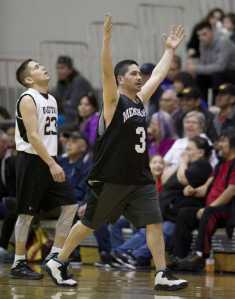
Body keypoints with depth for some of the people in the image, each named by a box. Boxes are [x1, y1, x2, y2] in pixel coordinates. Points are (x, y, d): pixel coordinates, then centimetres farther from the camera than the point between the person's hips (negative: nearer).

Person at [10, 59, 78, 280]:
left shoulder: (51, 100, 15)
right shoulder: (28, 99, -12)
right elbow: (33, 136, -19)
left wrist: (54, 161, 17)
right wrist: (52, 164, -23)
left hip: (49, 159, 8)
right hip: (32, 160, -8)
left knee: (70, 205, 1)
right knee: (27, 213, -3)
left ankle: (55, 256, 7)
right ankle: (18, 264, 4)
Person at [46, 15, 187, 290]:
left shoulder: (140, 100, 12)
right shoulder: (114, 100, -8)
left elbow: (158, 75, 24)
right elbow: (106, 71, -22)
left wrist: (170, 49, 27)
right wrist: (107, 38, -32)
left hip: (140, 179, 6)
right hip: (110, 179, -6)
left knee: (154, 223, -4)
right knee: (89, 224, 5)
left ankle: (162, 276, -4)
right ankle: (57, 263, 20)